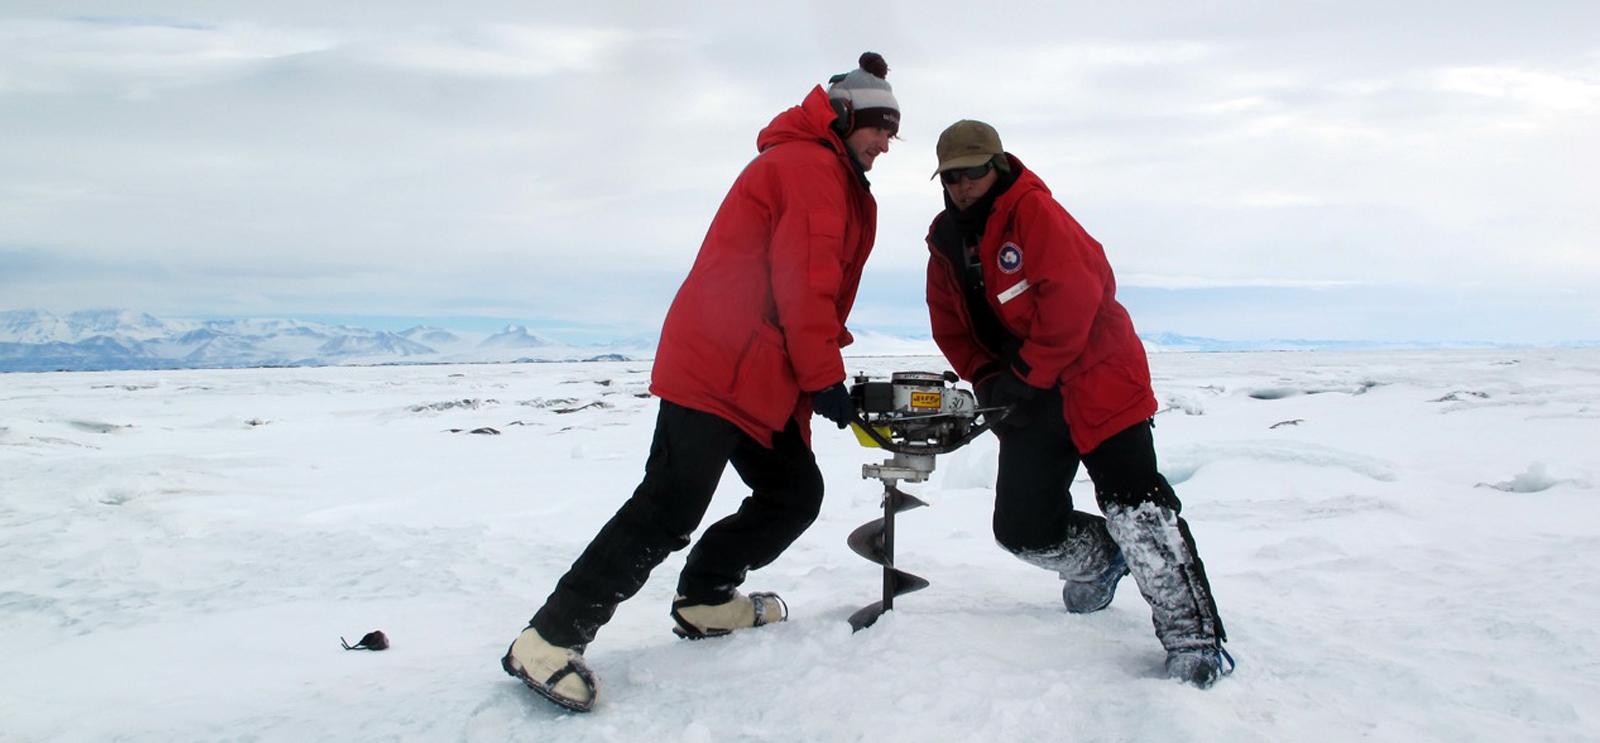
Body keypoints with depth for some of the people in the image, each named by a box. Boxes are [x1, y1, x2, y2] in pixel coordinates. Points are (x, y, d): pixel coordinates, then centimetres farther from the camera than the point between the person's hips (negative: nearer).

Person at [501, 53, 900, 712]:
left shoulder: (834, 181, 27)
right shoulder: (808, 165, -6)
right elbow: (805, 282, -16)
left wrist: (815, 376, 16)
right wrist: (825, 378, -11)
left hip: (761, 379, 11)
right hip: (716, 368, -11)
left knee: (795, 493, 10)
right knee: (669, 510, -16)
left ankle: (705, 601, 23)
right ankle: (550, 639, -13)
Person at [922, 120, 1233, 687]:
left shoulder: (1032, 210, -12)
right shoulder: (945, 245, 10)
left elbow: (1073, 294, -22)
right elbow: (951, 330, 13)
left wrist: (1025, 375, -19)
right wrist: (988, 381, -2)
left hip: (1096, 378, -7)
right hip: (1027, 402, 7)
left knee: (1134, 508, -16)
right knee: (1022, 528, 4)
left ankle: (1193, 638, -5)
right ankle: (1100, 561, 34)